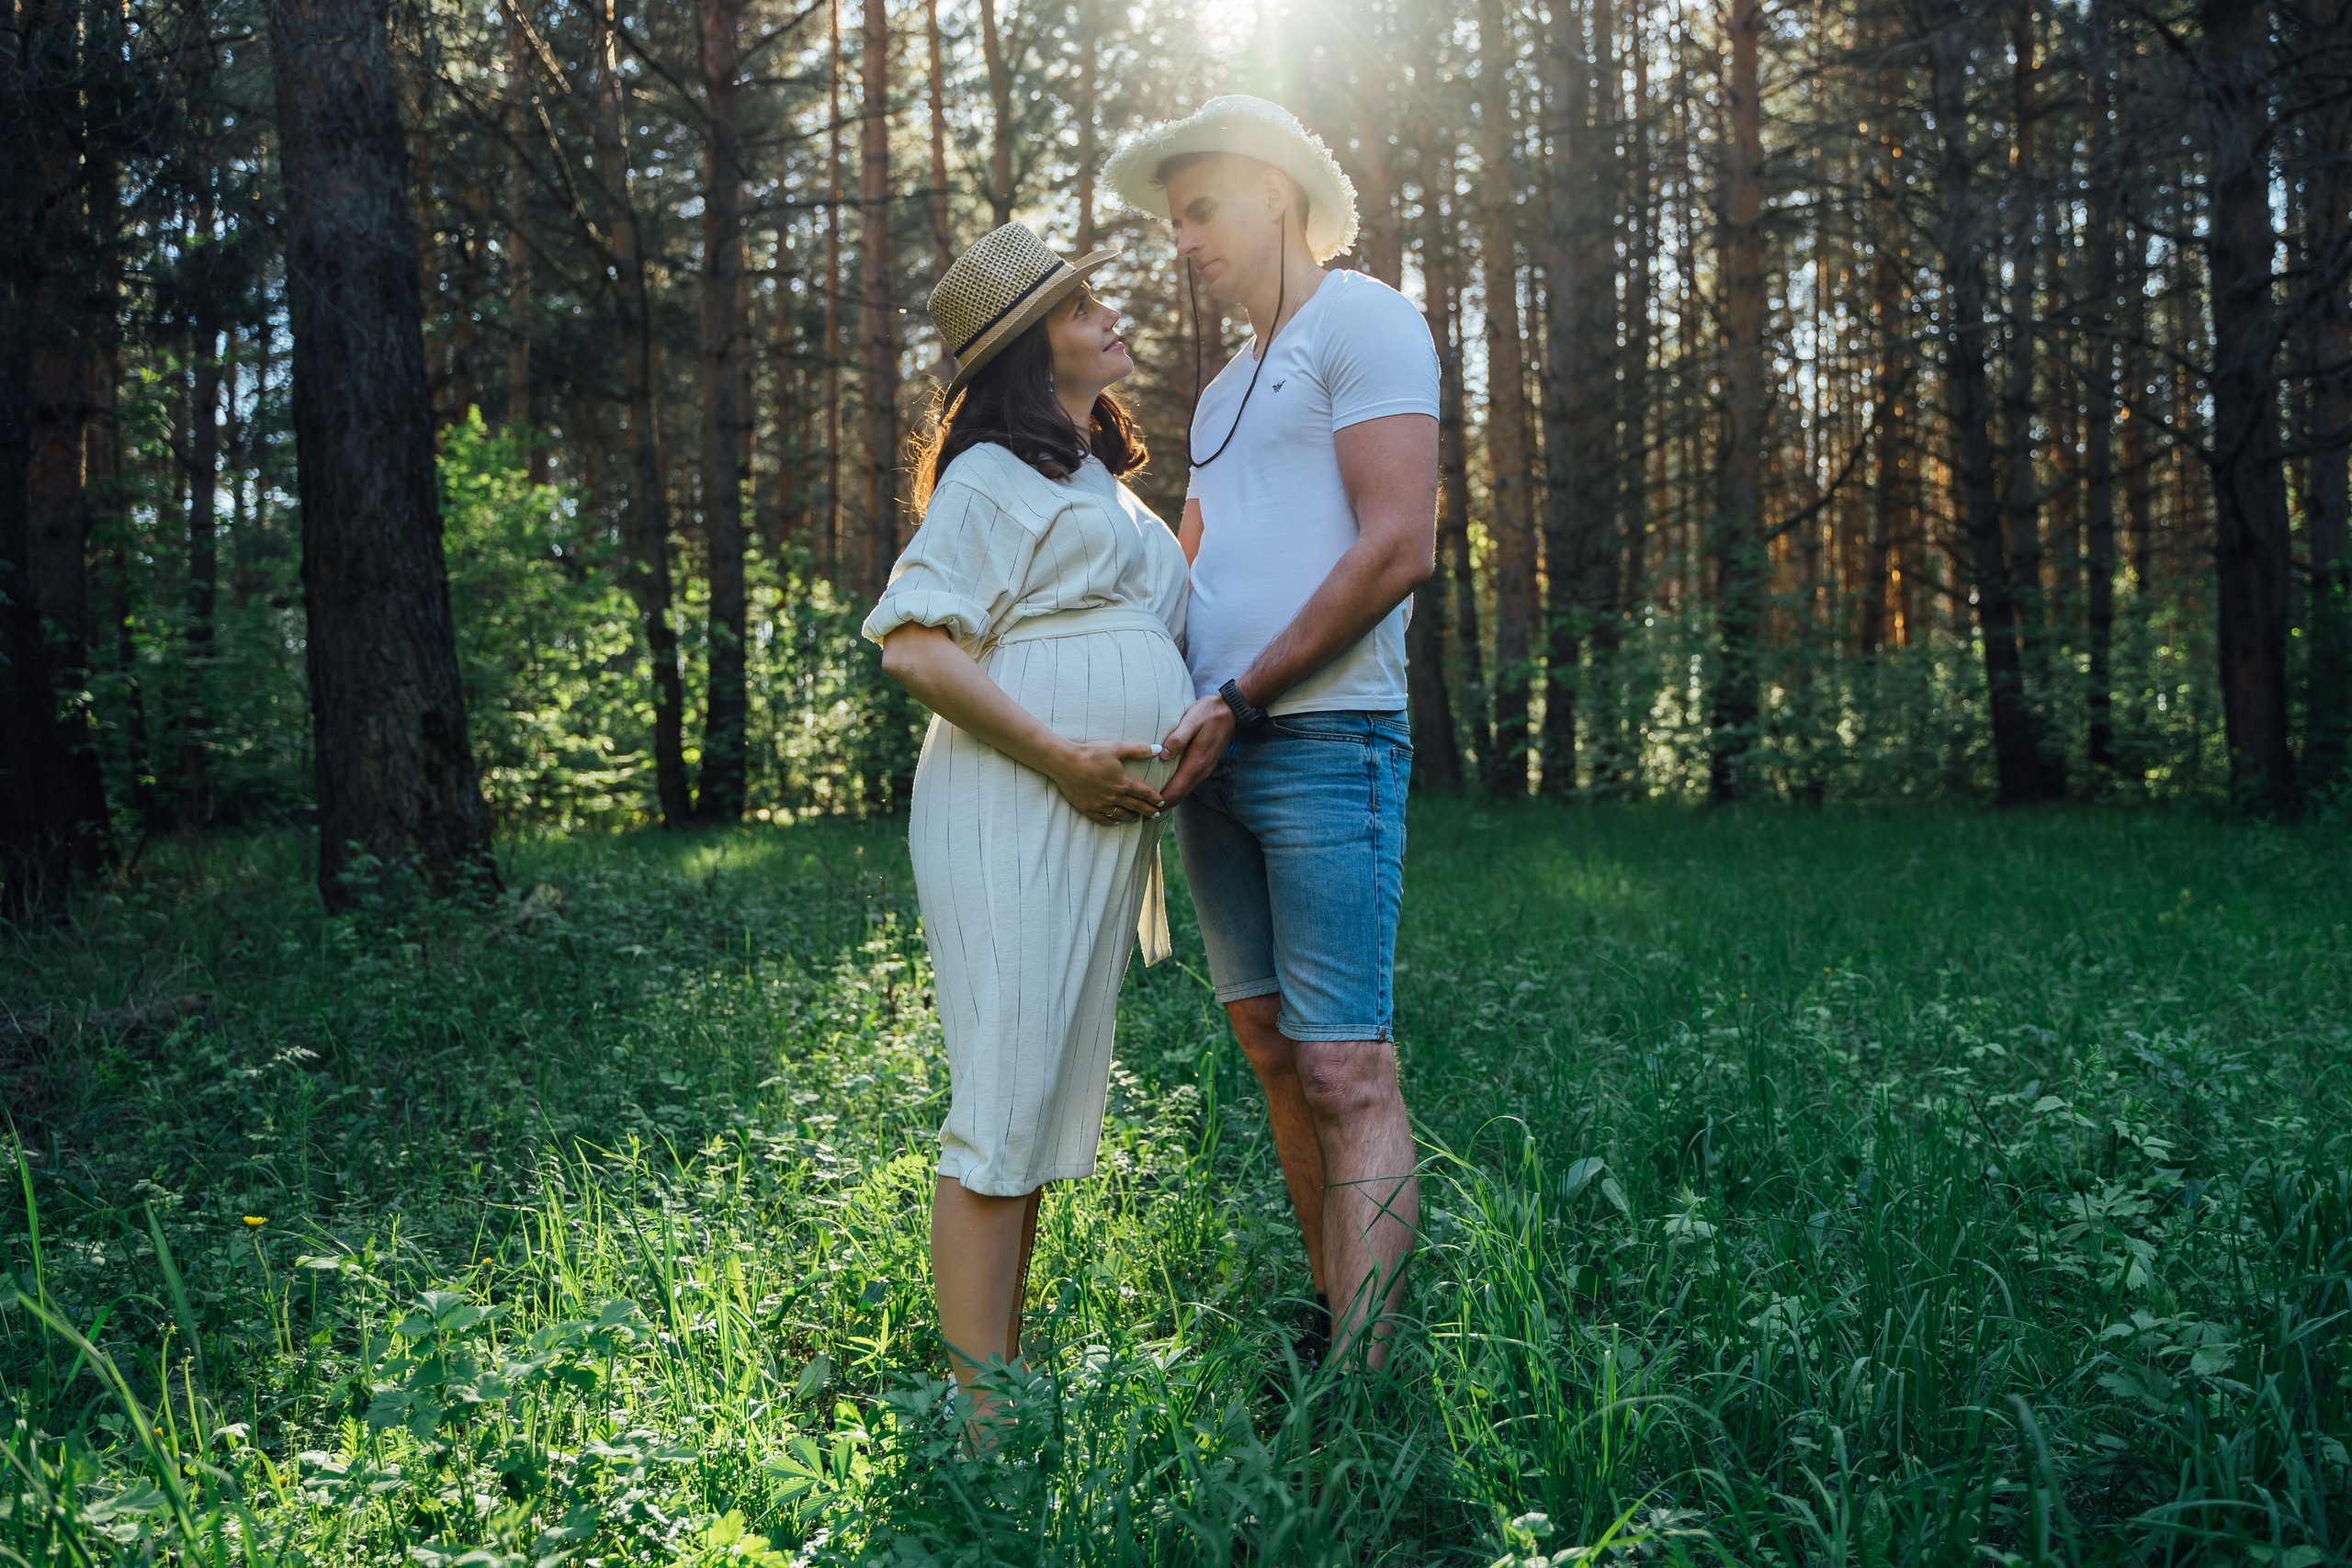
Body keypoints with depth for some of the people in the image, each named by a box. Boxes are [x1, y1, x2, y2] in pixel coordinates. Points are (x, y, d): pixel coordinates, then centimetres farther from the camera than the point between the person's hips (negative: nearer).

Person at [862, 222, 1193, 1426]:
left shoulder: (1103, 489, 24)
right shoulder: (996, 477, -4)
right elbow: (913, 647, -14)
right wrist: (1058, 755, -18)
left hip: (1101, 828, 9)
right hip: (1014, 818, -9)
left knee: (1048, 1111, 11)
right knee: (1003, 1110, -9)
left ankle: (1006, 1385, 20)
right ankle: (981, 1422, -4)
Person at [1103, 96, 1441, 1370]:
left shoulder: (1363, 321, 1)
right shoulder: (1223, 395, 27)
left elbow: (1398, 548, -12)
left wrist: (1241, 700, -13)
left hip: (1324, 741, -8)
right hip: (1212, 758, 8)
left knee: (1346, 1074, -11)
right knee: (1275, 1059, 8)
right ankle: (1335, 1330, 16)